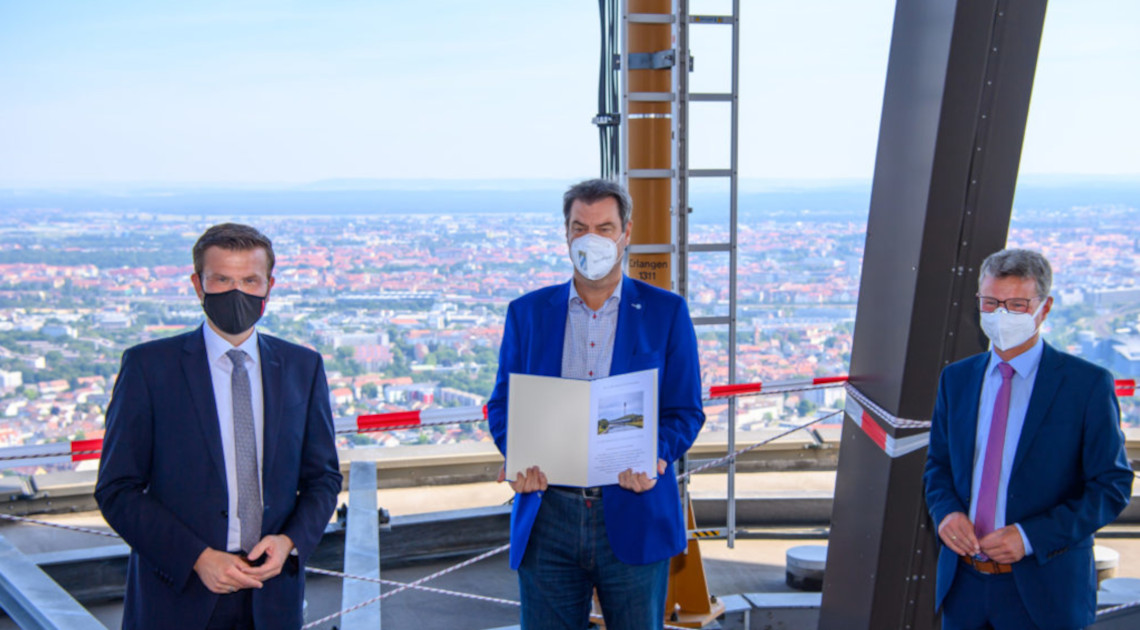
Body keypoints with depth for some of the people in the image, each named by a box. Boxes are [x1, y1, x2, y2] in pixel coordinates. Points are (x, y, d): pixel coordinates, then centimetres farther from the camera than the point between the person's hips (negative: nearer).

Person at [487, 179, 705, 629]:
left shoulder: (666, 312, 5)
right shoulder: (528, 312, 9)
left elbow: (685, 411, 3)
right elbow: (503, 403, 9)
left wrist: (655, 457, -18)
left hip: (633, 515, -1)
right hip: (547, 514, 1)